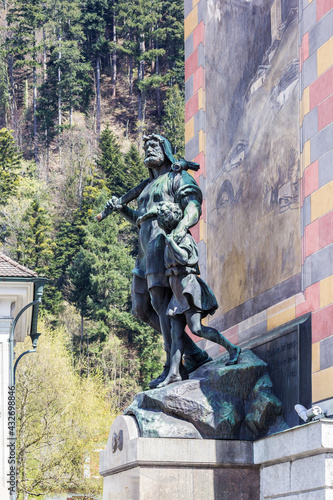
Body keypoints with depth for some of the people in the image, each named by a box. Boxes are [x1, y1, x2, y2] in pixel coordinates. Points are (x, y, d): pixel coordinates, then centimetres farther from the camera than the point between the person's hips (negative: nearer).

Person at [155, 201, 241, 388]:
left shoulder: (182, 237, -9)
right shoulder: (172, 238, 18)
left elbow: (183, 257, -26)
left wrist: (170, 240, -18)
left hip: (188, 286, -9)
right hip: (178, 291, 9)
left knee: (196, 328, -19)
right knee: (176, 332, 1)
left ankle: (232, 349, -14)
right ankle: (174, 372, -4)